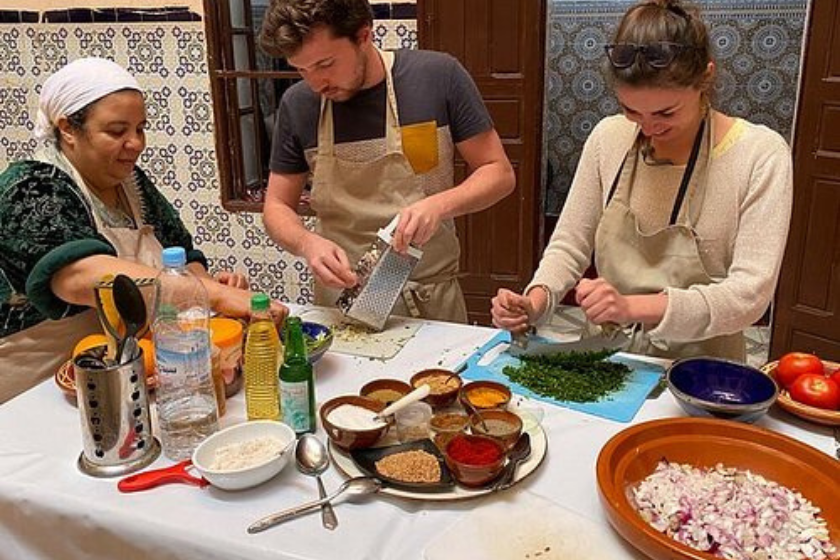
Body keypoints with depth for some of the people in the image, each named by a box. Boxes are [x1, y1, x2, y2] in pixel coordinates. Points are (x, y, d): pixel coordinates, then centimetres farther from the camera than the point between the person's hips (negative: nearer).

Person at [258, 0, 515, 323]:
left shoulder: (438, 76, -11)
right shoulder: (298, 105, -5)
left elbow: (498, 173, -5)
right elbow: (277, 206, 3)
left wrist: (440, 205, -24)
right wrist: (307, 244, -18)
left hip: (432, 297, -1)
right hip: (339, 300, 1)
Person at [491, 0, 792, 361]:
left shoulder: (760, 155, -11)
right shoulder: (609, 138, -1)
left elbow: (750, 293, -16)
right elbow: (569, 246, 4)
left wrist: (634, 306, -28)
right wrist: (537, 301, -15)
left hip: (699, 370, -2)